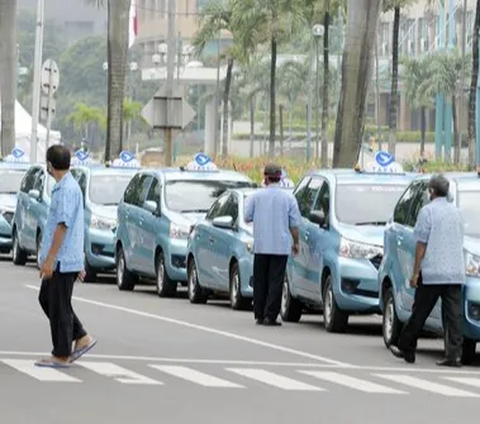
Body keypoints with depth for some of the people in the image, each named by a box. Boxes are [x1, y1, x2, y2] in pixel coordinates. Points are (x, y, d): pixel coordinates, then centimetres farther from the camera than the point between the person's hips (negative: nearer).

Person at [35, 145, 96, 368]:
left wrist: (49, 259, -23)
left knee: (59, 306, -3)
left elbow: (63, 226, -22)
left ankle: (61, 355, 3)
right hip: (62, 260, 10)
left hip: (63, 260, -10)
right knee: (46, 299, 16)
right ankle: (81, 338, 16)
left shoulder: (67, 190, -17)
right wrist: (79, 262, 24)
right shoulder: (64, 187, 16)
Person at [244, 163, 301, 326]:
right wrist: (296, 243, 11)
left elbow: (247, 217, 3)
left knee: (260, 281, 10)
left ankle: (259, 315, 11)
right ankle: (270, 316, -8)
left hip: (261, 245, 1)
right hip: (281, 246, -1)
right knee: (275, 281, -1)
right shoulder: (288, 198, -1)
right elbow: (294, 223, 1)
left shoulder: (257, 196, -2)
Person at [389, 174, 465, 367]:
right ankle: (454, 355, -7)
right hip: (456, 273, 5)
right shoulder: (456, 212, 13)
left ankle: (406, 349, 16)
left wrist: (416, 272, -6)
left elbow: (421, 244, -9)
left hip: (432, 272, -5)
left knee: (419, 313, 6)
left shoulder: (428, 211, -6)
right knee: (453, 315, 0)